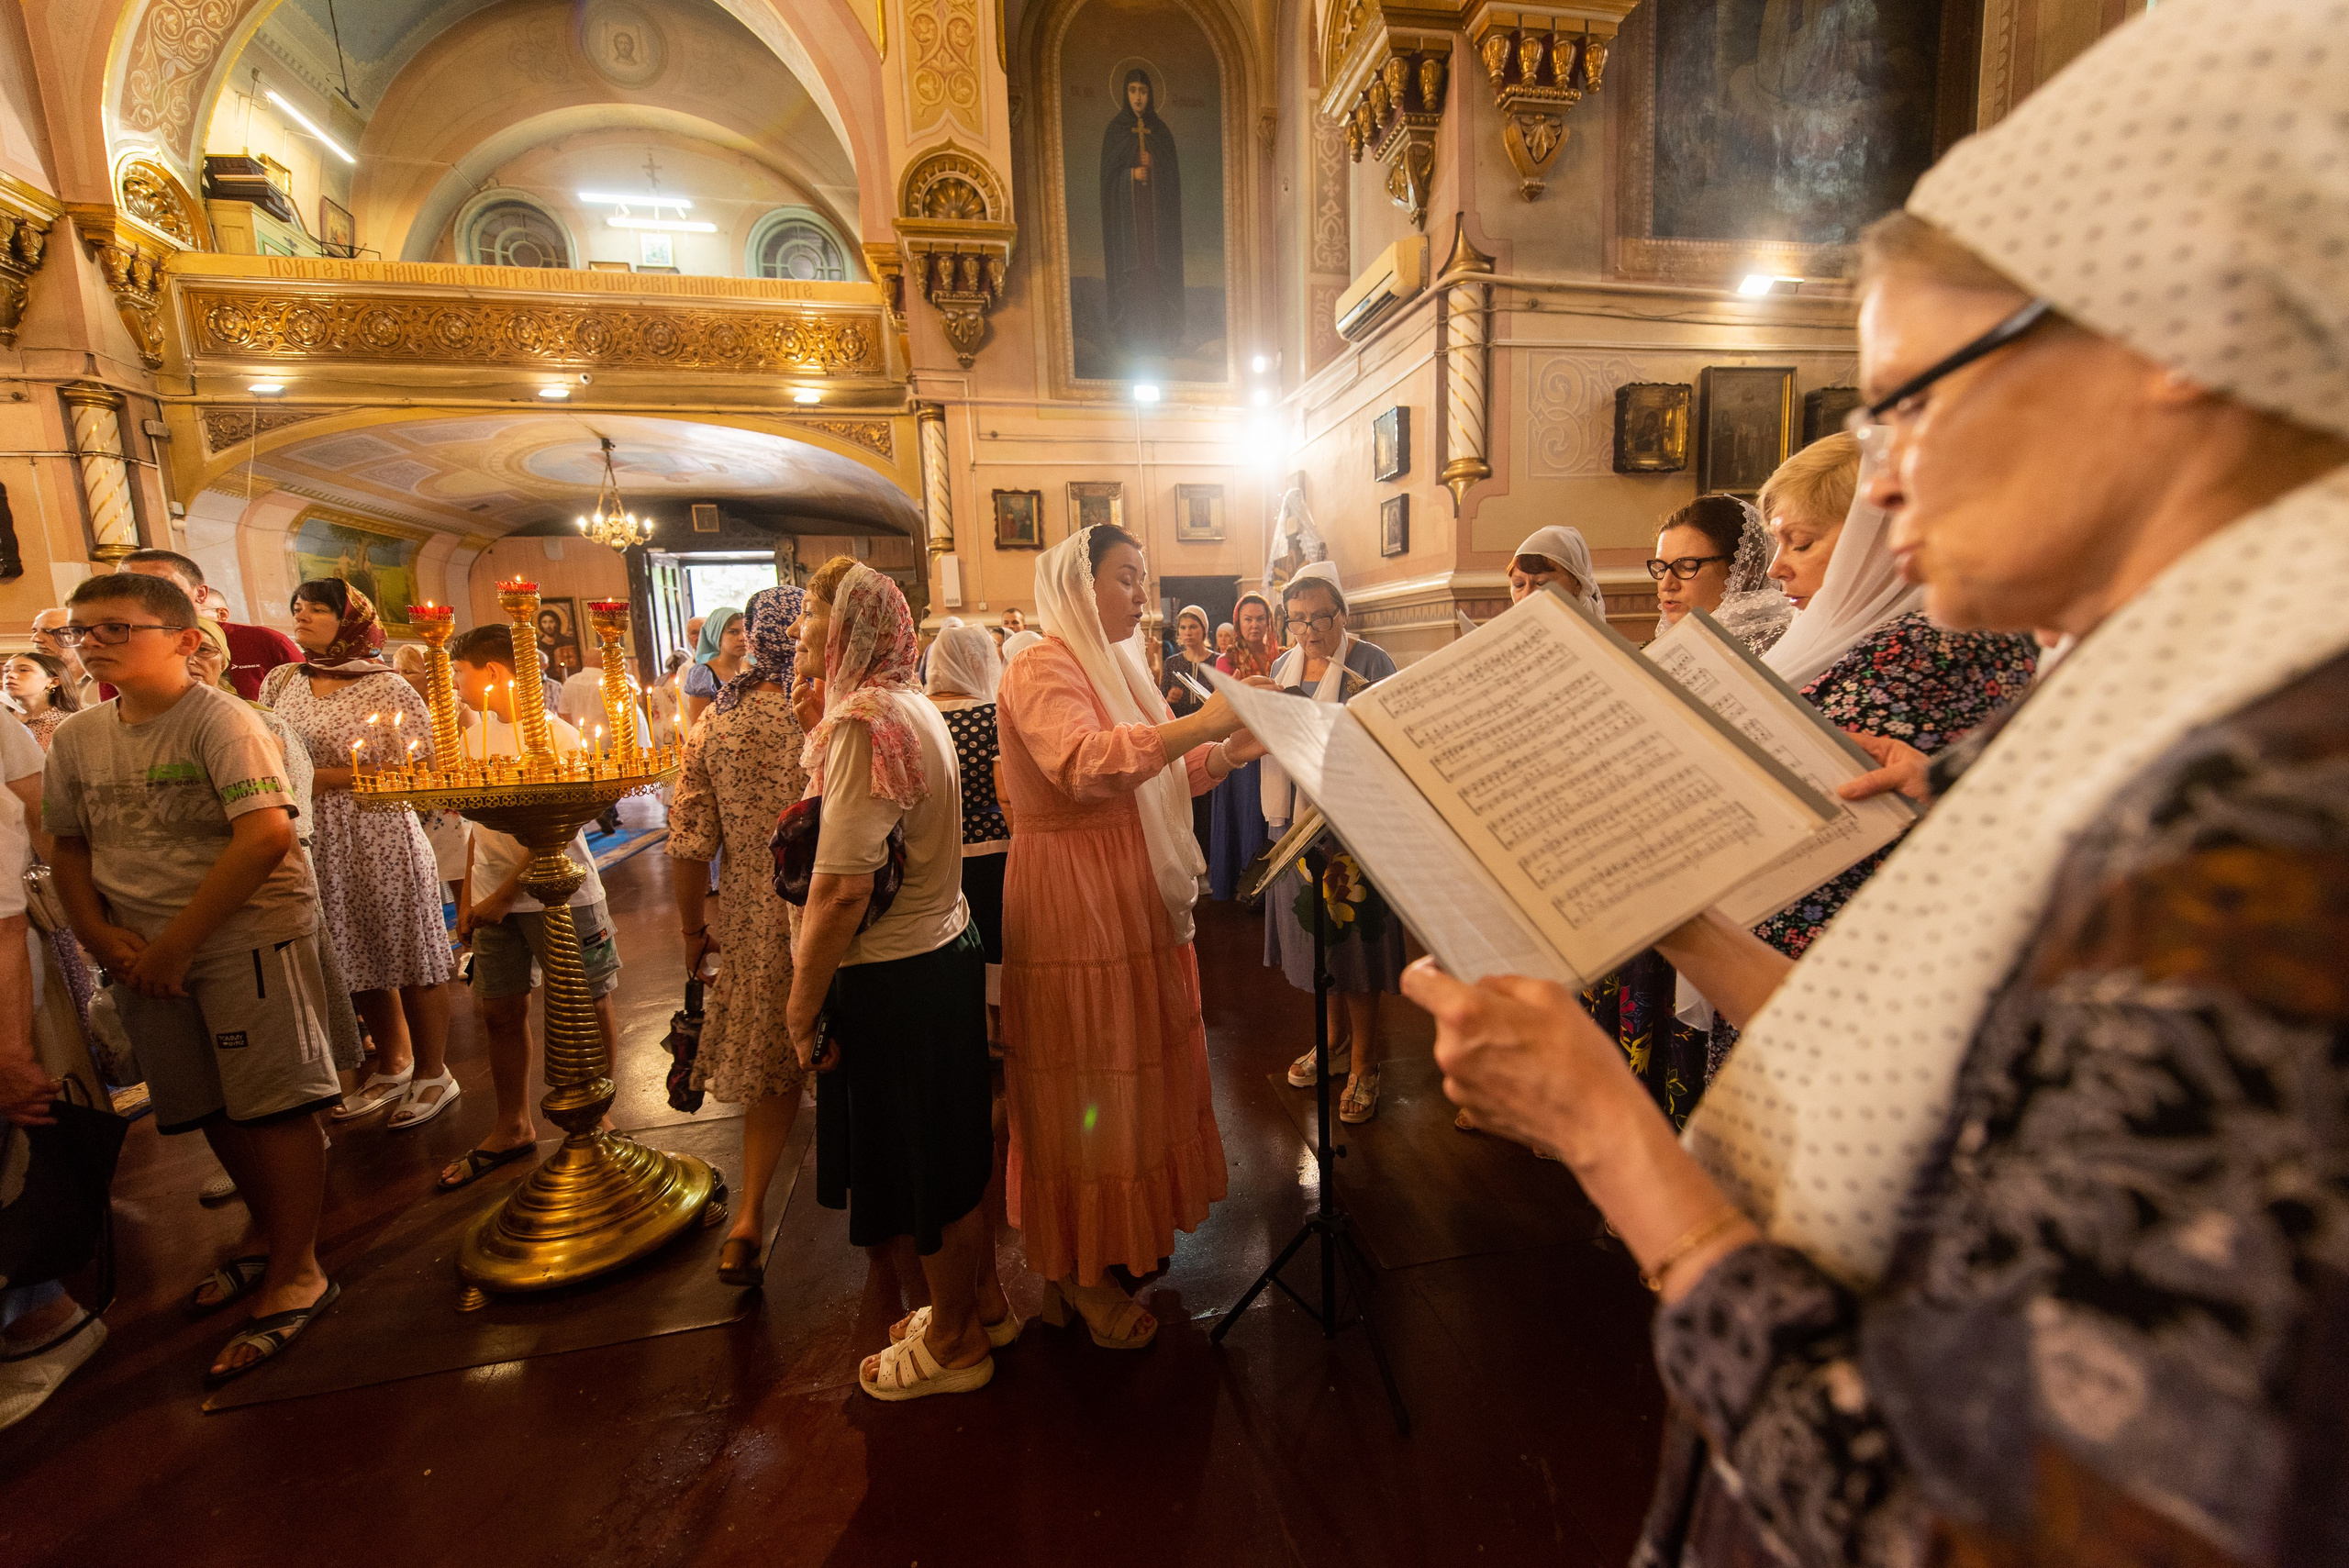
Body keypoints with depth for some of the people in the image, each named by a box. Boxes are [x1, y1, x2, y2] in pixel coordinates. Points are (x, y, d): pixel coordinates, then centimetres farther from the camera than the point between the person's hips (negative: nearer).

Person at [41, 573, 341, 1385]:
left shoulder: (221, 721, -13)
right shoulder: (76, 738, 7)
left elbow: (266, 836, -22)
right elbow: (69, 845, 15)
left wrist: (175, 944, -18)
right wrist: (101, 935, -1)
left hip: (247, 934, -7)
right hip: (144, 951, 7)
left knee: (273, 1105, -2)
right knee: (211, 1107, 18)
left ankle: (295, 1274, 12)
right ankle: (264, 1233, 39)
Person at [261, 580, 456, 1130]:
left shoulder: (386, 687, -7)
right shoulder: (280, 682, 10)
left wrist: (329, 777, -13)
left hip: (379, 841, -6)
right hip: (315, 846, 6)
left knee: (409, 962, 2)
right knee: (360, 962, 15)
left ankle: (434, 1075, 16)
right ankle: (393, 1067, 31)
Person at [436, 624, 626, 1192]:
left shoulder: (554, 734, -13)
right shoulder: (479, 729, 9)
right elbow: (482, 821, 16)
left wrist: (503, 897, -16)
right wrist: (468, 898, 14)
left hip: (559, 892, -7)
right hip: (494, 898, 7)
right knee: (499, 1010, 13)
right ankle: (512, 1128, 30)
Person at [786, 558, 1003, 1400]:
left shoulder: (863, 721, -21)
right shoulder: (916, 707, 9)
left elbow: (841, 888, -25)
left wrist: (802, 1009, -17)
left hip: (895, 979, -9)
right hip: (947, 950, 9)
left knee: (922, 1165, 11)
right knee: (950, 1147, 23)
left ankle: (954, 1342, 34)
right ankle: (983, 1300, 44)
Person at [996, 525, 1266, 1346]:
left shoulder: (1112, 667, 17)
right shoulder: (1042, 670, -14)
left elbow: (1149, 776, 16)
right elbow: (1084, 763, -33)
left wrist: (1223, 755, 0)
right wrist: (1199, 723, -38)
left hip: (1132, 900, 9)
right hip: (1074, 904, -9)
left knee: (1126, 1070, 17)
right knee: (1083, 1081, 3)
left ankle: (1111, 1236, 37)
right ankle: (1079, 1275, 23)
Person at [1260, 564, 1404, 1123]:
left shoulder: (1371, 663, -5)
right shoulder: (1283, 666, 12)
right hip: (1296, 819, 6)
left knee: (1354, 935, 0)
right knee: (1315, 929, 14)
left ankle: (1363, 1063, 16)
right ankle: (1336, 1038, 33)